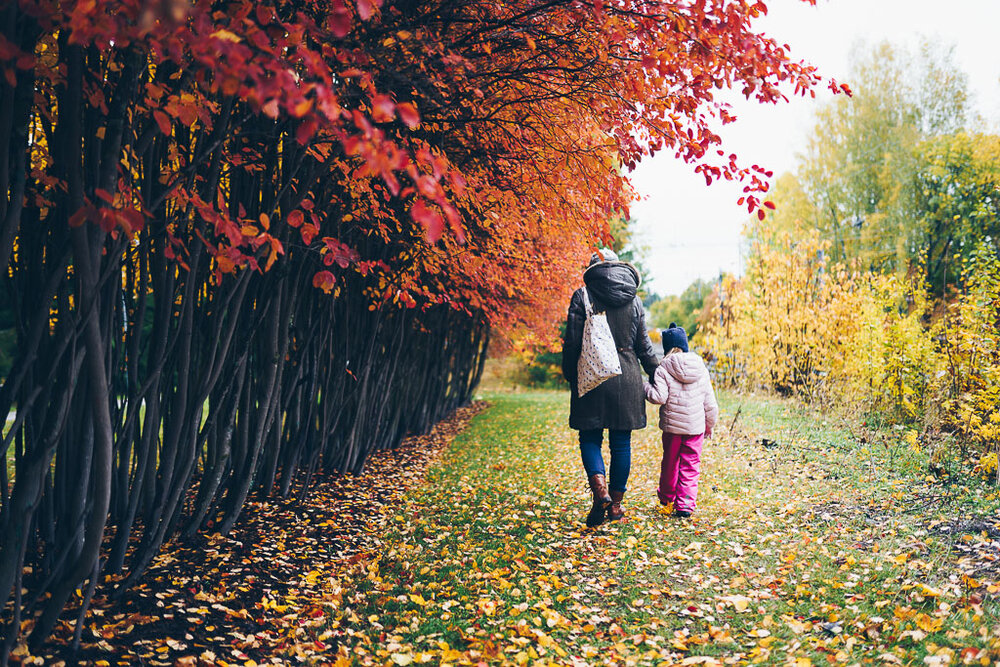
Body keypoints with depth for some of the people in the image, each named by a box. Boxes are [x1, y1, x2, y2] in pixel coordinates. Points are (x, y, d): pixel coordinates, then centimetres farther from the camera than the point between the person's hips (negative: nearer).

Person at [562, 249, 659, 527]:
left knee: (590, 437, 6)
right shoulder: (633, 300, 7)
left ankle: (599, 487, -17)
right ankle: (616, 504, 12)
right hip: (627, 377, 2)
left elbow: (573, 342, -4)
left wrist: (570, 376, 6)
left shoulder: (582, 296, -2)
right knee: (621, 441, 8)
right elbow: (644, 346, 8)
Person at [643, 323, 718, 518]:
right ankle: (685, 504, -4)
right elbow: (710, 402, 8)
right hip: (696, 427, 2)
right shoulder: (701, 368, 5)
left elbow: (659, 397, -18)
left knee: (670, 462, 17)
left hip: (672, 425, -1)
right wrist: (710, 425, 19)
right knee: (690, 466, 4)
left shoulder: (663, 370, -8)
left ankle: (666, 496, 36)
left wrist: (645, 387, -1)